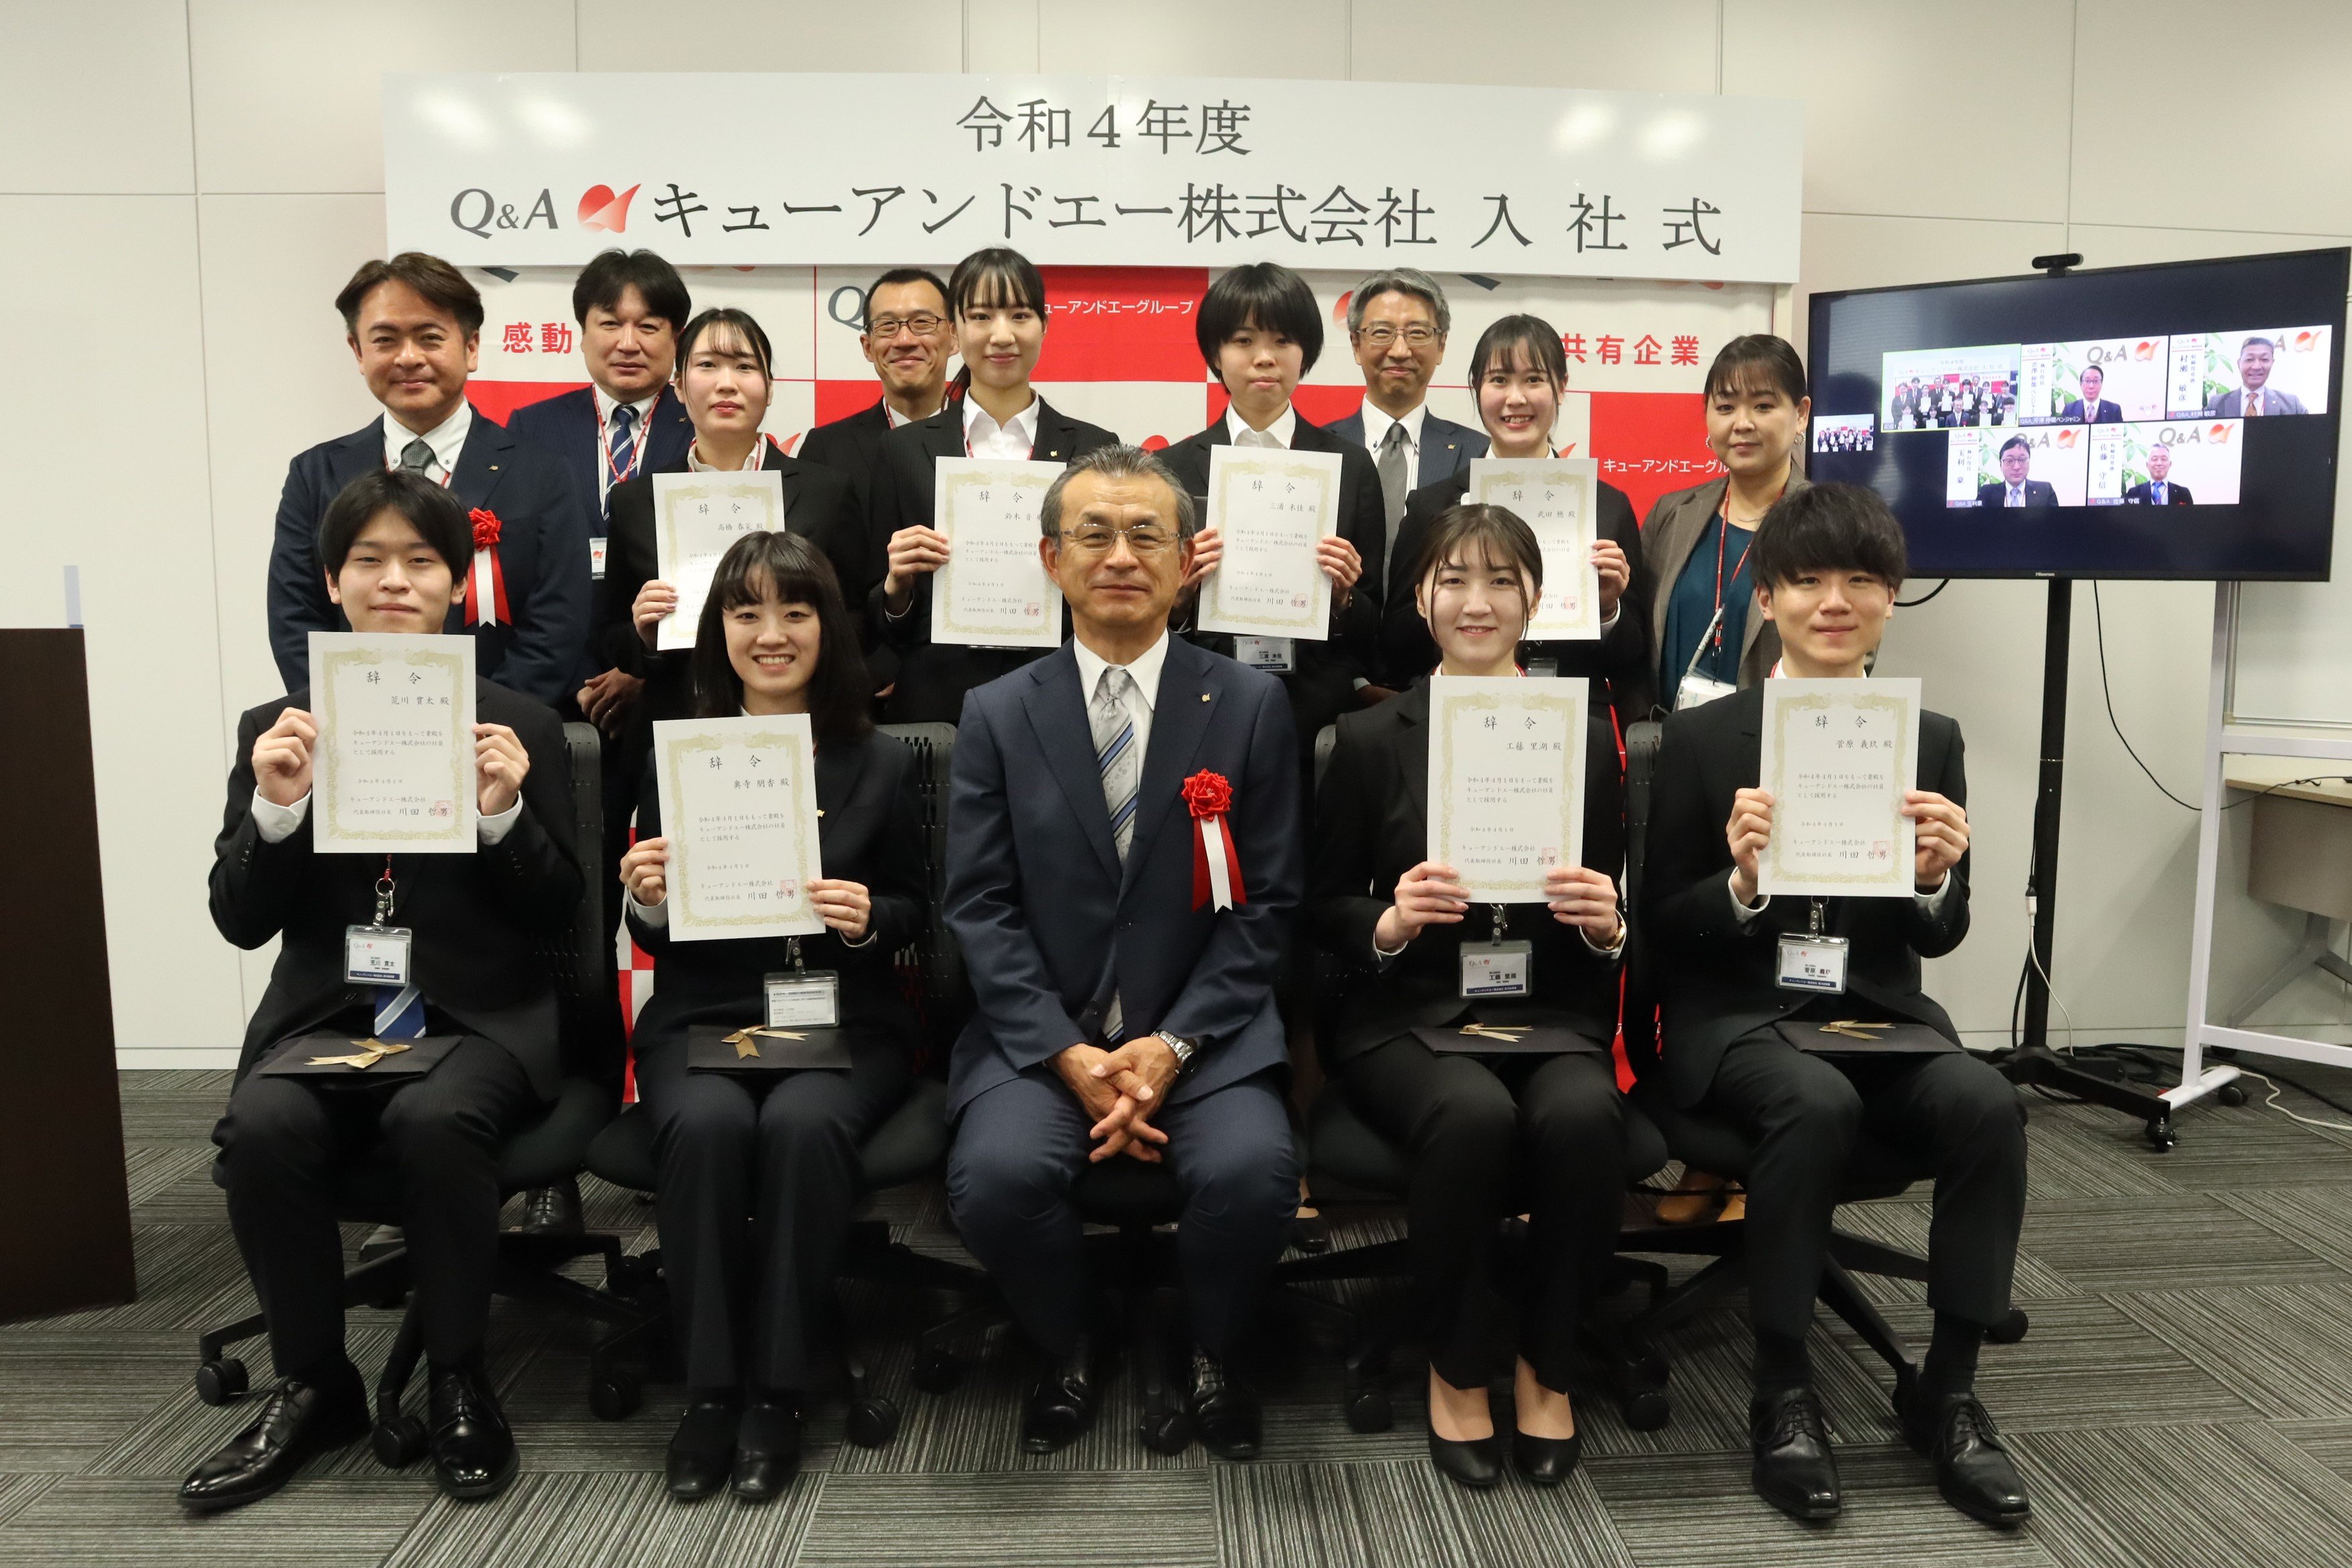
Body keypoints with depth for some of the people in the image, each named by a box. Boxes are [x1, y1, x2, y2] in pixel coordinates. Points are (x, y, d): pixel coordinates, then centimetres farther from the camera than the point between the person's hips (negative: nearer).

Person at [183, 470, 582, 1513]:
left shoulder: (520, 726, 4)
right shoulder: (275, 729, 9)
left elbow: (556, 915, 1)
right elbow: (242, 921, 5)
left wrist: (503, 813, -17)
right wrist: (277, 808, -14)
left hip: (479, 1018, -2)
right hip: (326, 1017, 2)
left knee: (434, 1121, -33)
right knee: (261, 1128, -28)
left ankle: (458, 1383, -8)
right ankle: (313, 1387, -3)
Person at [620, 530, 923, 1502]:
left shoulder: (880, 763, 6)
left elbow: (914, 912, 11)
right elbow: (657, 939, 11)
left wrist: (870, 919, -12)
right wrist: (648, 903, -12)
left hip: (843, 1021, -1)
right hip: (701, 1018, 1)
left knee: (803, 1125, -32)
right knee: (706, 1125, -31)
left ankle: (777, 1394, -17)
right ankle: (708, 1389, -15)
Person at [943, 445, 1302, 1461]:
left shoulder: (1251, 705, 4)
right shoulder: (998, 715, 6)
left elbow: (1266, 904, 0)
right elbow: (980, 907, 0)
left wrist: (1172, 1044, -12)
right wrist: (1069, 1055, -12)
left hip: (1203, 1029, 0)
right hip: (1042, 1033, 1)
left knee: (1252, 1171, -27)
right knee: (996, 1174, -26)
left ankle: (1212, 1359, 7)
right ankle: (1065, 1354, 7)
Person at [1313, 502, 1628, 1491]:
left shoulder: (1587, 735, 10)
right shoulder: (1372, 739, 5)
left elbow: (1613, 919, 12)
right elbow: (1322, 908, 6)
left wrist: (1607, 926, -12)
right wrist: (1389, 922, -15)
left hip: (1551, 1011, 2)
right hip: (1410, 1016, -1)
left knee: (1581, 1117, -32)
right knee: (1475, 1116, -33)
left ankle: (1546, 1367, -3)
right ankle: (1455, 1369, -5)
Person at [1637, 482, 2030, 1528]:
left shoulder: (1932, 741, 9)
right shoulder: (1703, 739, 1)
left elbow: (1939, 939, 10)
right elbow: (1660, 930, -1)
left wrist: (1935, 880, -14)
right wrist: (1741, 880, -21)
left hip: (1879, 1012, 3)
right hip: (1738, 1018, -3)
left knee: (1987, 1104, -27)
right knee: (1818, 1104, -34)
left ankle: (1948, 1392, -8)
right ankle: (1782, 1395, -15)